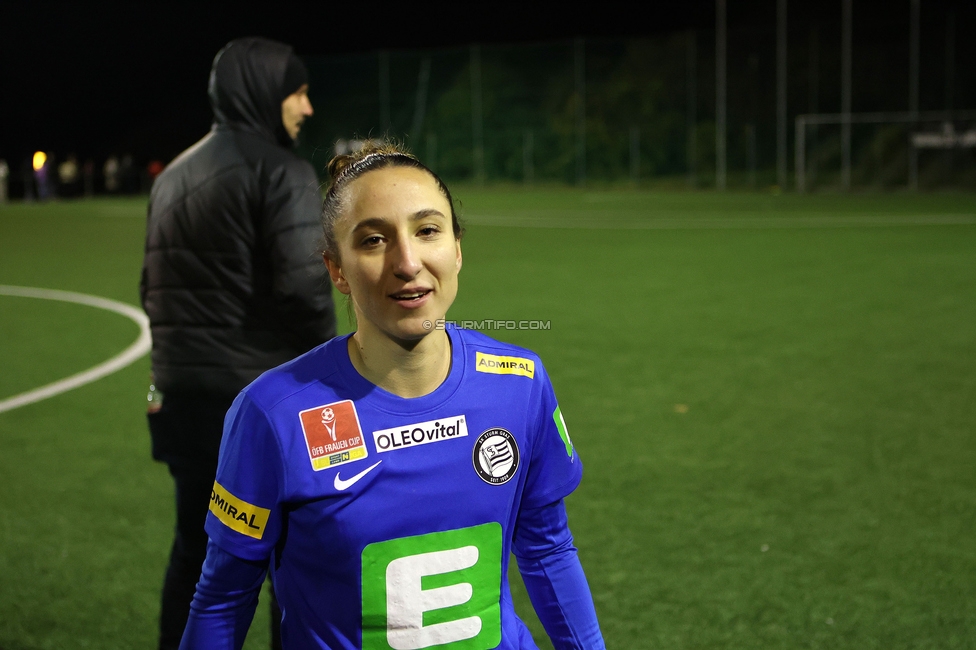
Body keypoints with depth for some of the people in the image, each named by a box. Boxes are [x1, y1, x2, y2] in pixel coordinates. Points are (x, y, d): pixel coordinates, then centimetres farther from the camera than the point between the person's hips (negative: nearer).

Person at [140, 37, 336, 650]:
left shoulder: (174, 174, 15)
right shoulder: (280, 168, -10)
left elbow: (157, 287, 17)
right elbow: (304, 284, -18)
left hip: (183, 392, 8)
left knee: (197, 548, 17)